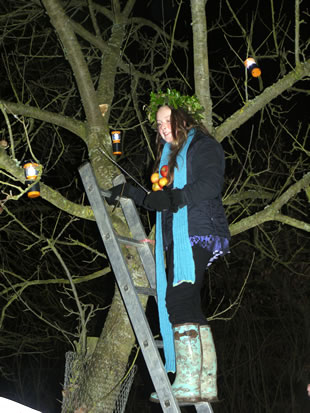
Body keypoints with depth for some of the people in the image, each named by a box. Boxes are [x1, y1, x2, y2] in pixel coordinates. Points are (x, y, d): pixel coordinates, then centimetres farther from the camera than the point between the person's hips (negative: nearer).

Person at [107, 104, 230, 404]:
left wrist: (175, 197, -22)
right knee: (188, 307, 1)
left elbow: (210, 184, -14)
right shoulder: (170, 156, 30)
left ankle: (187, 384, -18)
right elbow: (161, 203, 30)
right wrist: (130, 193, 23)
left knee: (178, 301, -18)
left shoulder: (203, 145, 4)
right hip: (177, 240, 9)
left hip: (197, 235, -9)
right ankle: (206, 385, 1)